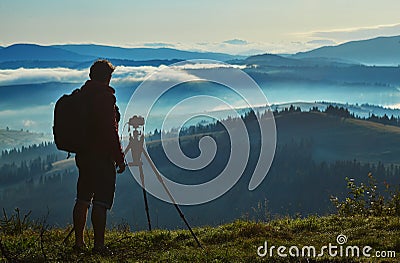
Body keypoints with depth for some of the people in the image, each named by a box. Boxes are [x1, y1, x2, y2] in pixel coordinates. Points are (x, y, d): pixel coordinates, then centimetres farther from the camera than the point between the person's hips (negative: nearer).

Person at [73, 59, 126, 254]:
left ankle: (79, 241, 20)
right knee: (100, 201, -4)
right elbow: (111, 130, -17)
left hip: (83, 155, 8)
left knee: (82, 199, 14)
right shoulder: (105, 97, -14)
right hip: (102, 157, -8)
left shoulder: (80, 95, 10)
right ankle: (99, 244, -3)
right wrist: (120, 158, -13)